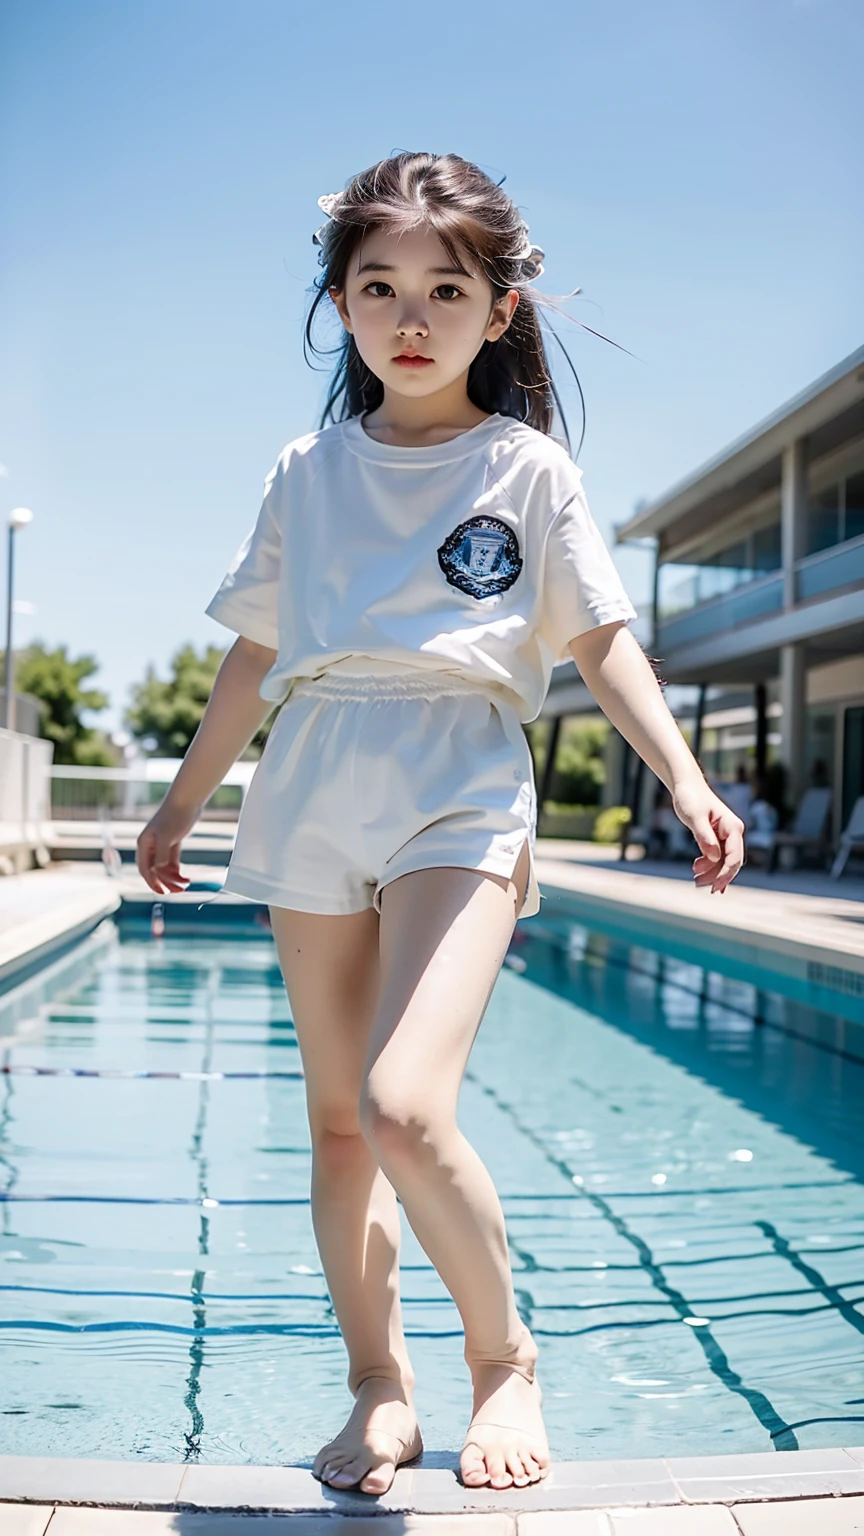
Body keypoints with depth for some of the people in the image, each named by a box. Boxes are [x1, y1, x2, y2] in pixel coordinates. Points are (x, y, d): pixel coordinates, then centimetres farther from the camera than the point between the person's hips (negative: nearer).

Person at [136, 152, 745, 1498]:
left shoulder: (529, 468, 5)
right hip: (313, 794, 4)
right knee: (336, 1116, 7)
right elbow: (256, 654, 17)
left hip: (462, 791, -4)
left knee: (405, 1106, -20)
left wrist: (683, 777, -8)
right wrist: (185, 800, 20)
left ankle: (505, 1354, 6)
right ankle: (380, 1384, 24)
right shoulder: (307, 470, 12)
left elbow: (600, 638, 4)